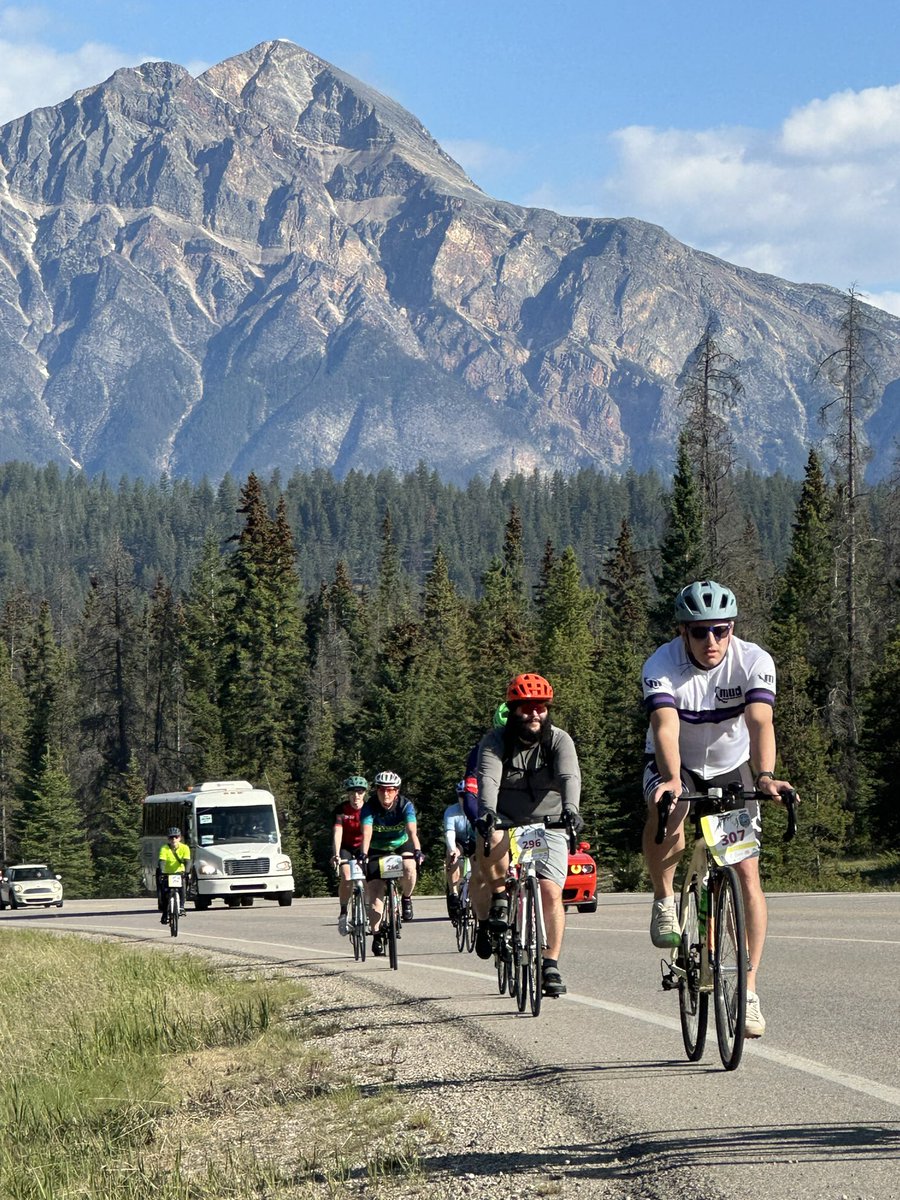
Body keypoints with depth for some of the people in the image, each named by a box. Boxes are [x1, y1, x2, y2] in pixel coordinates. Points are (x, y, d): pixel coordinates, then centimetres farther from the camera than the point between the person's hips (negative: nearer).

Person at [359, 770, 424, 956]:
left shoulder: (405, 805, -22)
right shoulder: (369, 808, -22)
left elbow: (412, 831, -35)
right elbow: (367, 833, -35)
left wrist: (417, 851, -52)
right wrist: (364, 855, -52)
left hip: (401, 845, 0)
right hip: (377, 850, 0)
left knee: (409, 867, -33)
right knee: (375, 891, -12)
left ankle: (406, 899, -4)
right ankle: (376, 935, -5)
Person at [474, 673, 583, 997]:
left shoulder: (559, 740, -9)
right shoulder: (496, 740, -9)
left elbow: (569, 777, -27)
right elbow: (488, 777, -27)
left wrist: (570, 809, -47)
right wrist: (487, 811, -47)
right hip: (506, 822, 0)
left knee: (551, 892, -14)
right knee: (491, 840, -35)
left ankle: (551, 966, -5)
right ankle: (498, 902, -13)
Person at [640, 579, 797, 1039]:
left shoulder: (754, 662, -23)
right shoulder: (661, 666, -26)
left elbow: (760, 722, -36)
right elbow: (666, 727, -39)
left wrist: (765, 776, -54)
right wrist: (671, 780, -58)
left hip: (732, 767, 1)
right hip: (676, 765, -1)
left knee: (747, 874, -11)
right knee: (665, 825, -36)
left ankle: (748, 989, -4)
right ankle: (664, 901, -6)